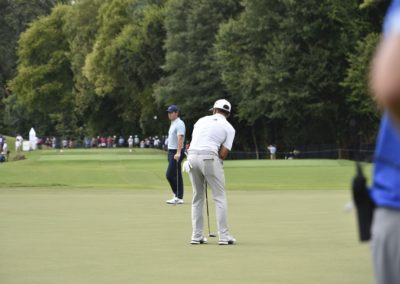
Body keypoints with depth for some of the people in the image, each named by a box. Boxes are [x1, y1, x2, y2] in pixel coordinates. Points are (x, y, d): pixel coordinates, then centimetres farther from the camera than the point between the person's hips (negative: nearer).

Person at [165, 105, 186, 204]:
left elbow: (180, 138, -24)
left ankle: (178, 197, -9)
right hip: (171, 151, 10)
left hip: (176, 152, -10)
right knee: (177, 176, 8)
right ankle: (178, 196, 9)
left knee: (170, 174, -12)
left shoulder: (179, 124, -13)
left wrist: (178, 153, -33)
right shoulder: (173, 123, 18)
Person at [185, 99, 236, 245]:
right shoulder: (229, 128, 8)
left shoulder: (202, 120, 20)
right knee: (220, 197, 3)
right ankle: (224, 236, -2)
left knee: (197, 197, 15)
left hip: (192, 156, 4)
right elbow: (224, 153, 0)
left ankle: (197, 236, 13)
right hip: (209, 157, -4)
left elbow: (193, 141, 17)